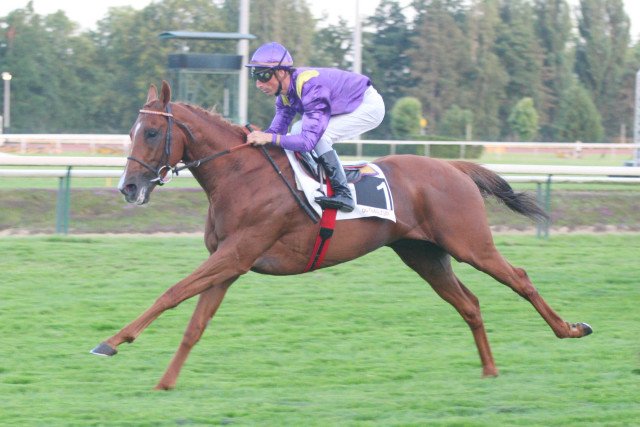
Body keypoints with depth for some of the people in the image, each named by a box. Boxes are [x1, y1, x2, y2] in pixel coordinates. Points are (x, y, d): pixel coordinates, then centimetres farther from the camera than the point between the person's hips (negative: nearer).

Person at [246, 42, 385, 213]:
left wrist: (269, 138, -39)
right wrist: (255, 136, -20)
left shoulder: (311, 87, -34)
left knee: (317, 134, -25)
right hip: (348, 108, 9)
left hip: (370, 106, -9)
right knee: (298, 130, 2)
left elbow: (309, 140, -38)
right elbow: (277, 129, -1)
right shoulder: (284, 92, -6)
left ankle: (343, 193, -22)